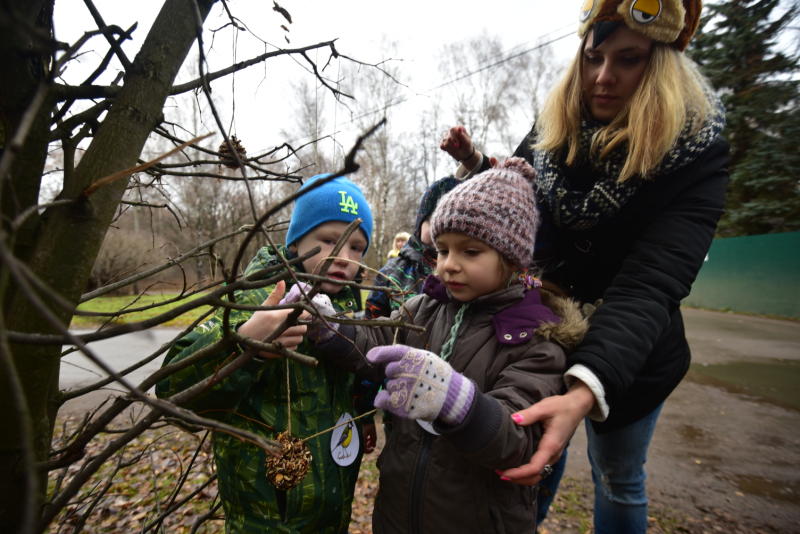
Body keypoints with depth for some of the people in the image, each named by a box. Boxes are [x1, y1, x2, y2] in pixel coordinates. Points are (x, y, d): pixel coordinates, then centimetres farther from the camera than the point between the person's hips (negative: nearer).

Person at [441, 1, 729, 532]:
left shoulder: (697, 152, -19)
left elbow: (651, 283, -32)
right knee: (533, 450, 22)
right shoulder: (552, 129, -8)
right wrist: (476, 165, -15)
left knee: (618, 478, 21)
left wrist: (585, 391, -48)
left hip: (627, 348, -2)